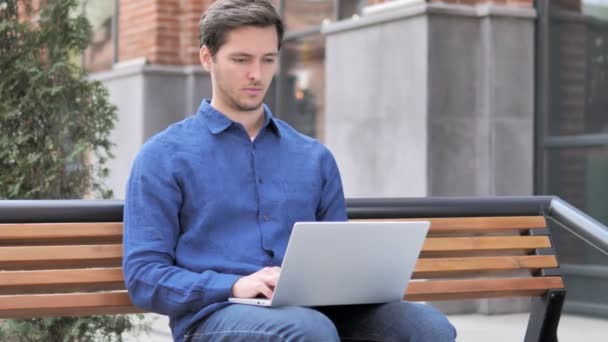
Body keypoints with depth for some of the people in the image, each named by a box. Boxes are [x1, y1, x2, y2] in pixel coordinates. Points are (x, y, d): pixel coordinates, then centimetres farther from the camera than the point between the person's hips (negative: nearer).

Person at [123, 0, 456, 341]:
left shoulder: (315, 157, 20)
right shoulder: (165, 156, 7)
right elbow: (144, 275, -1)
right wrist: (235, 286, -17)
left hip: (312, 310, 4)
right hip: (216, 314, -4)